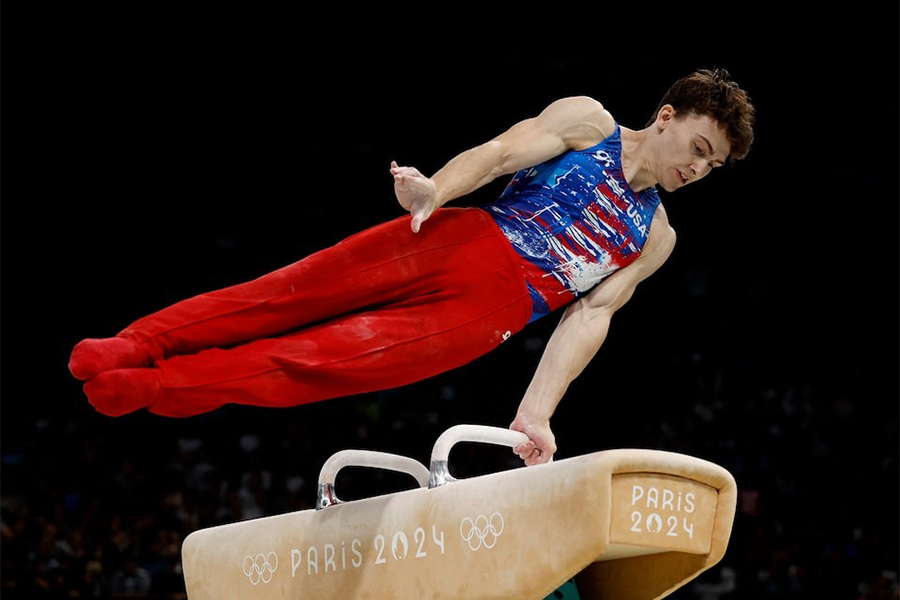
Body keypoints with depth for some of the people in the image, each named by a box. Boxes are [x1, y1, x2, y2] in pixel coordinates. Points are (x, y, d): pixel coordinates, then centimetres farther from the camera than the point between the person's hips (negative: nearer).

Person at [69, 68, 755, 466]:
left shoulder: (655, 239, 19)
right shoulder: (589, 121, 10)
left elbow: (590, 316, 11)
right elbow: (501, 151, -3)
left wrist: (537, 412, -3)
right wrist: (436, 190, -25)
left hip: (488, 314, 1)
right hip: (461, 242, -1)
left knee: (322, 361, -15)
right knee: (290, 293, -12)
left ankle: (156, 388, -21)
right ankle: (139, 346, -7)